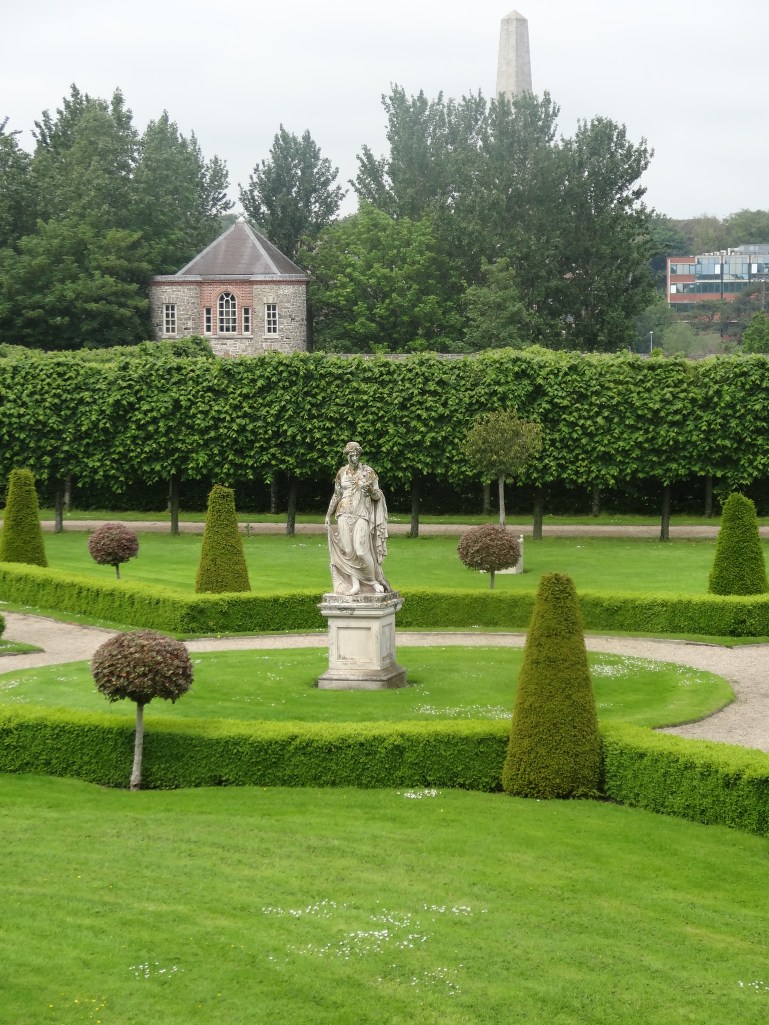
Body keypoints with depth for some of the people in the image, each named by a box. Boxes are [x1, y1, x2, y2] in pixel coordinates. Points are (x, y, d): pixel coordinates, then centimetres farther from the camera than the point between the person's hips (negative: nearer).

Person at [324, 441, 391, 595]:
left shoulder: (368, 472, -1)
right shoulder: (342, 473, 9)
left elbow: (377, 496, 1)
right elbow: (336, 495, 16)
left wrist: (371, 491, -22)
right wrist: (328, 515, 13)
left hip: (361, 515, -3)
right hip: (344, 515, 3)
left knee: (361, 551, -13)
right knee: (348, 551, -2)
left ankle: (374, 581, 3)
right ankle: (355, 584, 3)